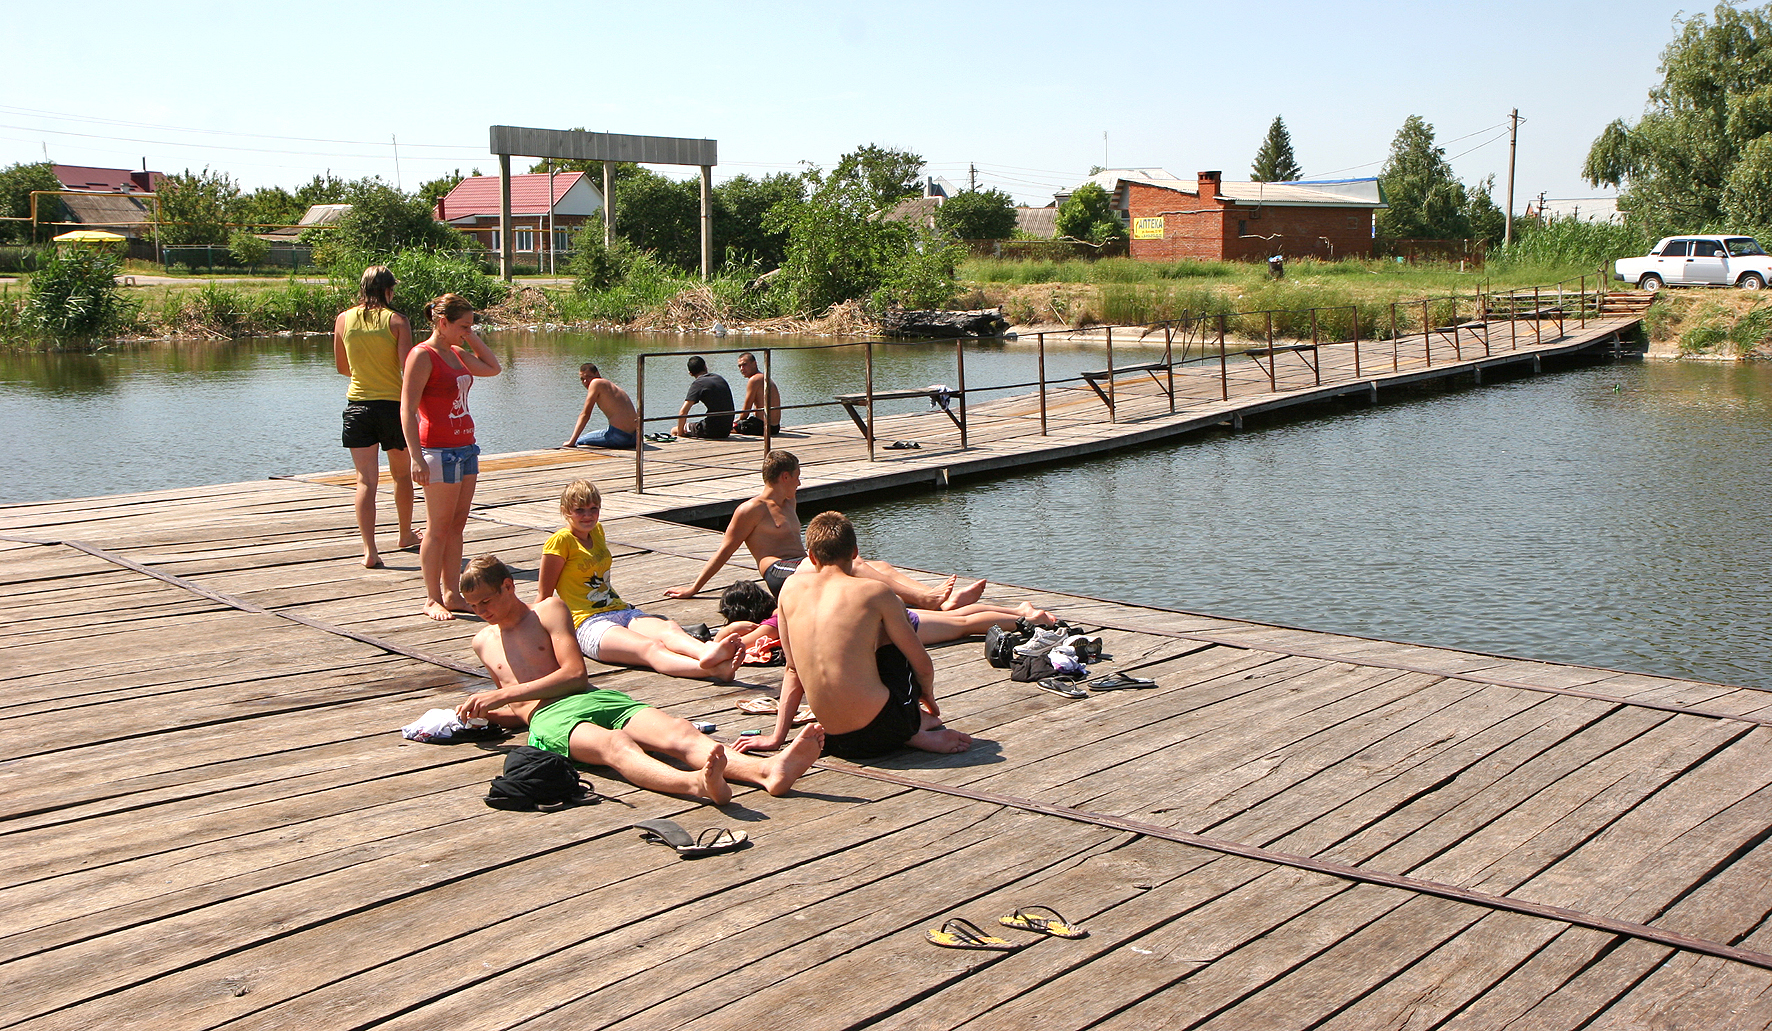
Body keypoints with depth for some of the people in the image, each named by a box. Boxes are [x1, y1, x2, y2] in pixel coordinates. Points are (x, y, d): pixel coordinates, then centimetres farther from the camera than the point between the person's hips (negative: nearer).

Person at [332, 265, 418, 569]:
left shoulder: (343, 320, 2)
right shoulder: (397, 321, -8)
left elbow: (342, 367, 14)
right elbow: (407, 369, -15)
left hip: (357, 405, 2)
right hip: (394, 404, -2)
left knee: (365, 480, 0)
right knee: (402, 474, 18)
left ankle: (370, 550, -9)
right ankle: (406, 535, 35)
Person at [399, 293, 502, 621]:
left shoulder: (456, 354, 13)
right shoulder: (422, 356, -10)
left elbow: (492, 367, 25)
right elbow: (407, 410, -14)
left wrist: (472, 338, 13)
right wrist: (417, 457, -20)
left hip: (466, 446, 8)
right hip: (439, 449, -8)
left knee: (457, 525, 9)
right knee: (438, 528, -2)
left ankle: (452, 593, 15)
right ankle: (432, 599, 6)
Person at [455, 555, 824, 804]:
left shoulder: (550, 610, 16)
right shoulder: (482, 642, 28)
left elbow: (575, 674, 3)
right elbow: (514, 714, 31)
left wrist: (504, 693, -1)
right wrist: (484, 711, 8)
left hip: (596, 698, 2)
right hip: (548, 719, -2)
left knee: (680, 732, -28)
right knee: (615, 746, -38)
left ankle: (770, 770, -55)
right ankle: (699, 784, -71)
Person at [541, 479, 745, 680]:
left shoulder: (597, 531, 20)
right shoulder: (561, 540, -3)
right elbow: (544, 594, 1)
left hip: (621, 611, 7)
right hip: (588, 624, -7)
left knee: (669, 628, -29)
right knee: (650, 647, -37)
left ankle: (707, 652, -64)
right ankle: (710, 669, -66)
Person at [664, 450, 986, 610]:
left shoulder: (787, 504, 28)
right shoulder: (751, 510, 1)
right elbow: (724, 551, 3)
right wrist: (694, 588, 4)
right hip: (779, 571, -8)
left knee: (879, 566, -16)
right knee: (853, 564, -32)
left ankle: (945, 600, -39)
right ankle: (925, 598, -52)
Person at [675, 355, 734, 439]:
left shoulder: (698, 384, -10)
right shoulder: (720, 378, 12)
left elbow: (683, 413, -16)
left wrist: (680, 432, -2)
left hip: (711, 431, -7)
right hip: (726, 431, 7)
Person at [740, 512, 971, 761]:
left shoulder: (791, 588, 5)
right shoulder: (873, 591, -5)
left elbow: (793, 669, 11)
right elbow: (923, 665, 3)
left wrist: (777, 738, 19)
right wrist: (928, 700, 24)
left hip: (836, 743, 4)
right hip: (883, 729, -4)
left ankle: (915, 731, 21)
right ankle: (916, 728, 23)